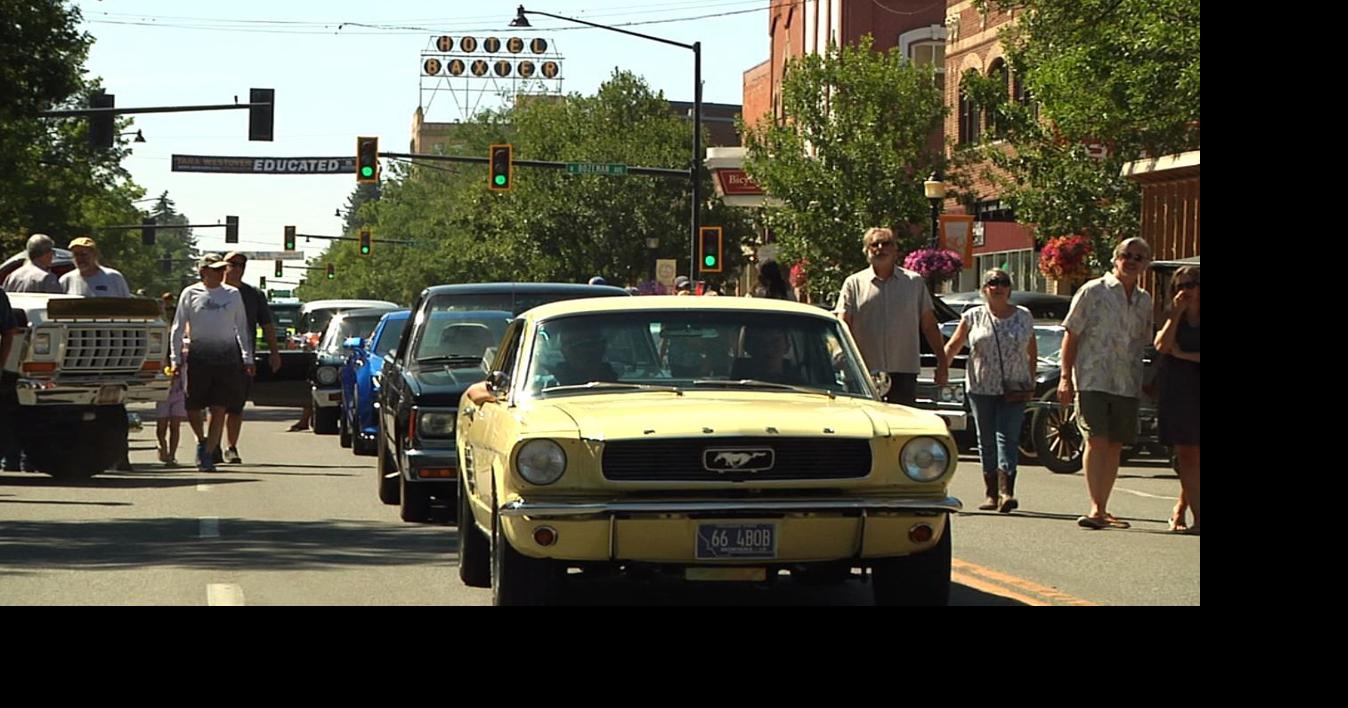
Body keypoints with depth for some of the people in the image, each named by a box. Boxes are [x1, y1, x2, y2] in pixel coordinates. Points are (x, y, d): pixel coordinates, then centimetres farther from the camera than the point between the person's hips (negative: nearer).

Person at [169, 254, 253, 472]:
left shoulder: (233, 294, 11)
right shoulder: (190, 294, 5)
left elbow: (242, 328, 17)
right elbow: (178, 327, 7)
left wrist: (247, 358, 12)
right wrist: (176, 358, 2)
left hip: (227, 356, 1)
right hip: (199, 356, -1)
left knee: (219, 409, -4)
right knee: (192, 407, 0)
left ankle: (207, 455, 3)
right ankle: (201, 441, 28)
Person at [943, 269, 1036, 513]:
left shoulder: (1023, 317, 8)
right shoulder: (973, 317, 6)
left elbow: (1032, 353, 15)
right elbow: (952, 346, 6)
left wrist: (1031, 382, 8)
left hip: (1013, 389, -1)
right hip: (981, 388, 1)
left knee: (1007, 437, -12)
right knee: (986, 441, 5)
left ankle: (1006, 491, -22)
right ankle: (991, 494, 12)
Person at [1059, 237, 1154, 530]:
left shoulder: (1144, 300, 14)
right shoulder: (1093, 292, -1)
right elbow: (1071, 335, -2)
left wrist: (1150, 383, 16)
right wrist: (1066, 377, -8)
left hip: (1128, 384, 5)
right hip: (1093, 381, -5)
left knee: (1115, 445, 7)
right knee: (1097, 441, -14)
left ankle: (1102, 510, 15)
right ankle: (1096, 508, -18)